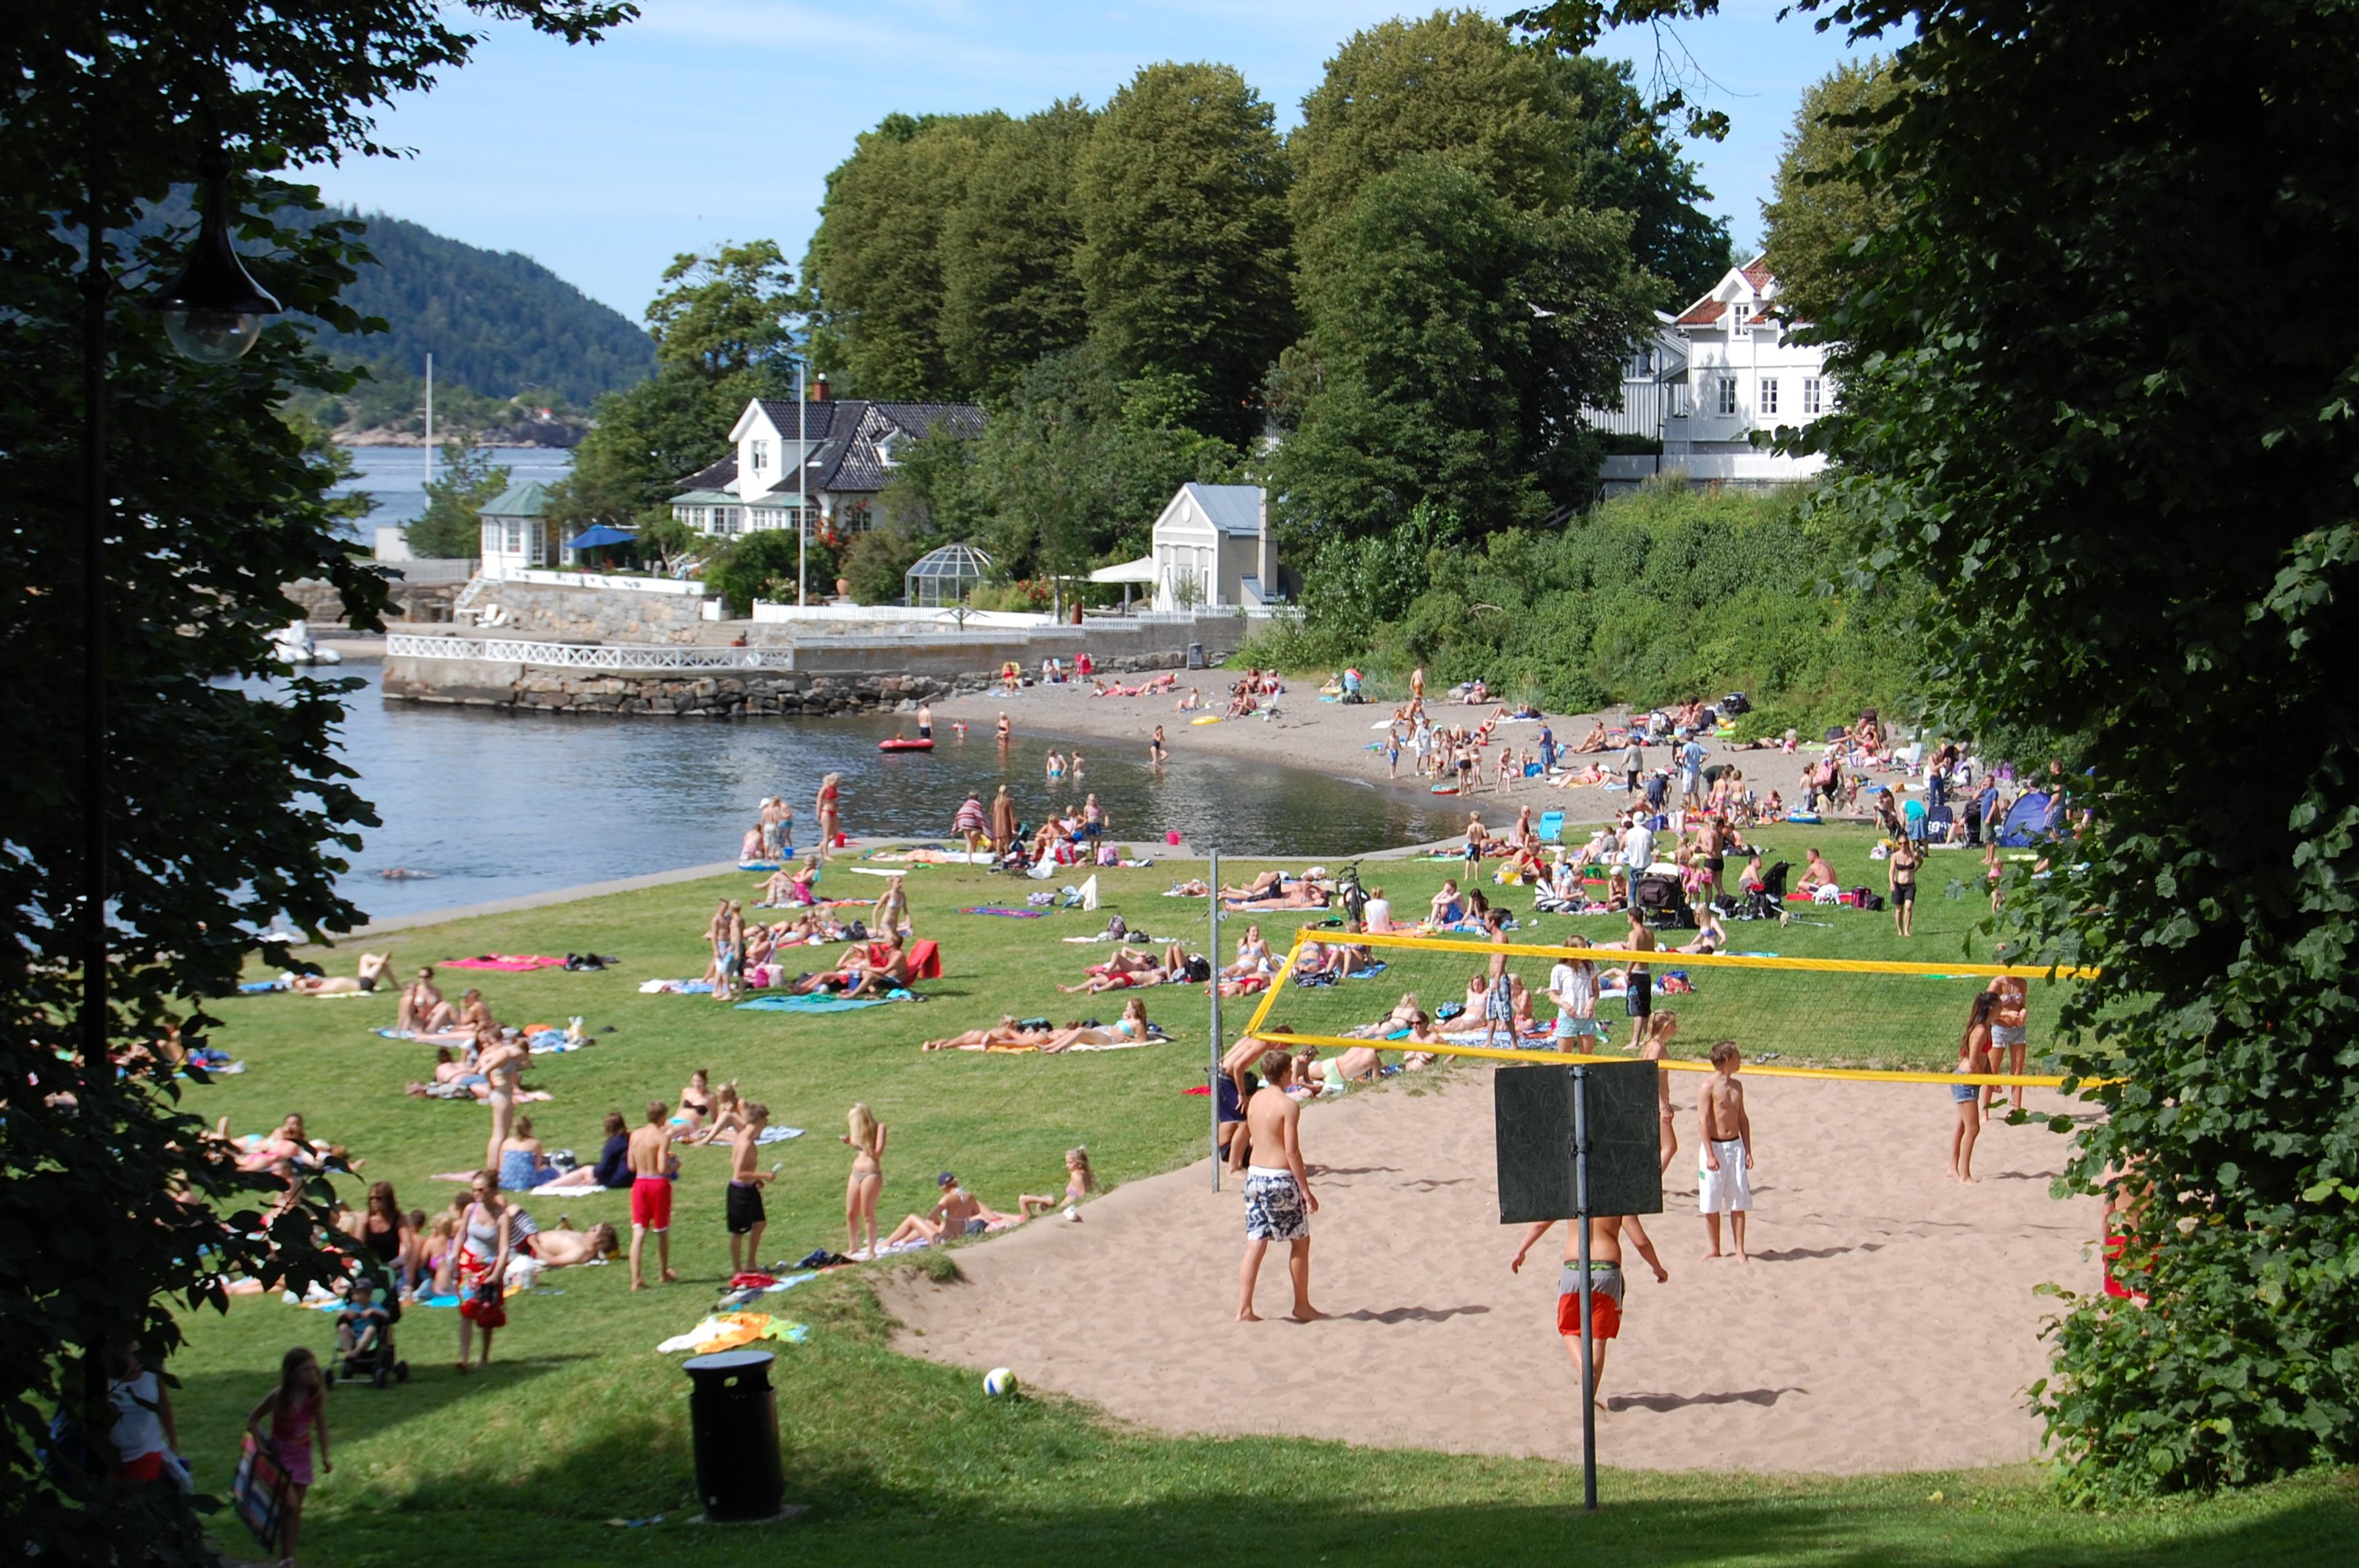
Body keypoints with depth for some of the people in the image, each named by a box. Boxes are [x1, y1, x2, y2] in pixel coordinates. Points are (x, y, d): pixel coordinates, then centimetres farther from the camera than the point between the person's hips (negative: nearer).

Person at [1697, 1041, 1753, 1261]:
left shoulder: (1736, 1086, 10)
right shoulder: (1709, 1086, -10)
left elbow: (1743, 1119, 15)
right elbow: (1703, 1120, -13)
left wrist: (1747, 1151, 9)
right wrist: (1710, 1155, -17)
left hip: (1735, 1146, 5)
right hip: (1715, 1146, -5)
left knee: (1739, 1202, 3)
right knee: (1712, 1204, 2)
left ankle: (1740, 1250, 8)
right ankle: (1715, 1250, 13)